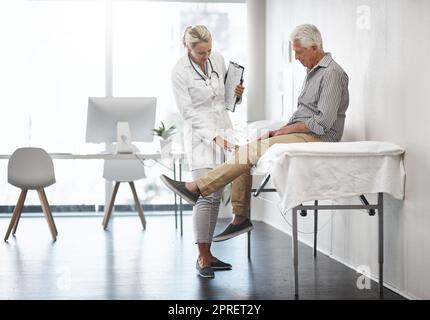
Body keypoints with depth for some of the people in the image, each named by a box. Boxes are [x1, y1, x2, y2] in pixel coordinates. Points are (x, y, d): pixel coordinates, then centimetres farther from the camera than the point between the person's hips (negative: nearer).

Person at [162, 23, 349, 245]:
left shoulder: (331, 73, -13)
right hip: (301, 135, 10)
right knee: (245, 153, -4)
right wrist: (281, 130, 8)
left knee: (250, 151, -20)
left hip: (317, 139, -10)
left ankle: (196, 188, -17)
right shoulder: (313, 71, 20)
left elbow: (324, 121, -21)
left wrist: (288, 129, -12)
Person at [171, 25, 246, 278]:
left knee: (216, 196, 7)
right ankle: (203, 258, -6)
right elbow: (188, 112, -12)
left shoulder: (218, 59, 5)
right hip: (200, 134, -6)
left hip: (224, 129, 6)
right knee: (206, 196, -13)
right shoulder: (179, 72, -11)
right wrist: (214, 136, -19)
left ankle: (208, 254, 15)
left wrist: (238, 94, -2)